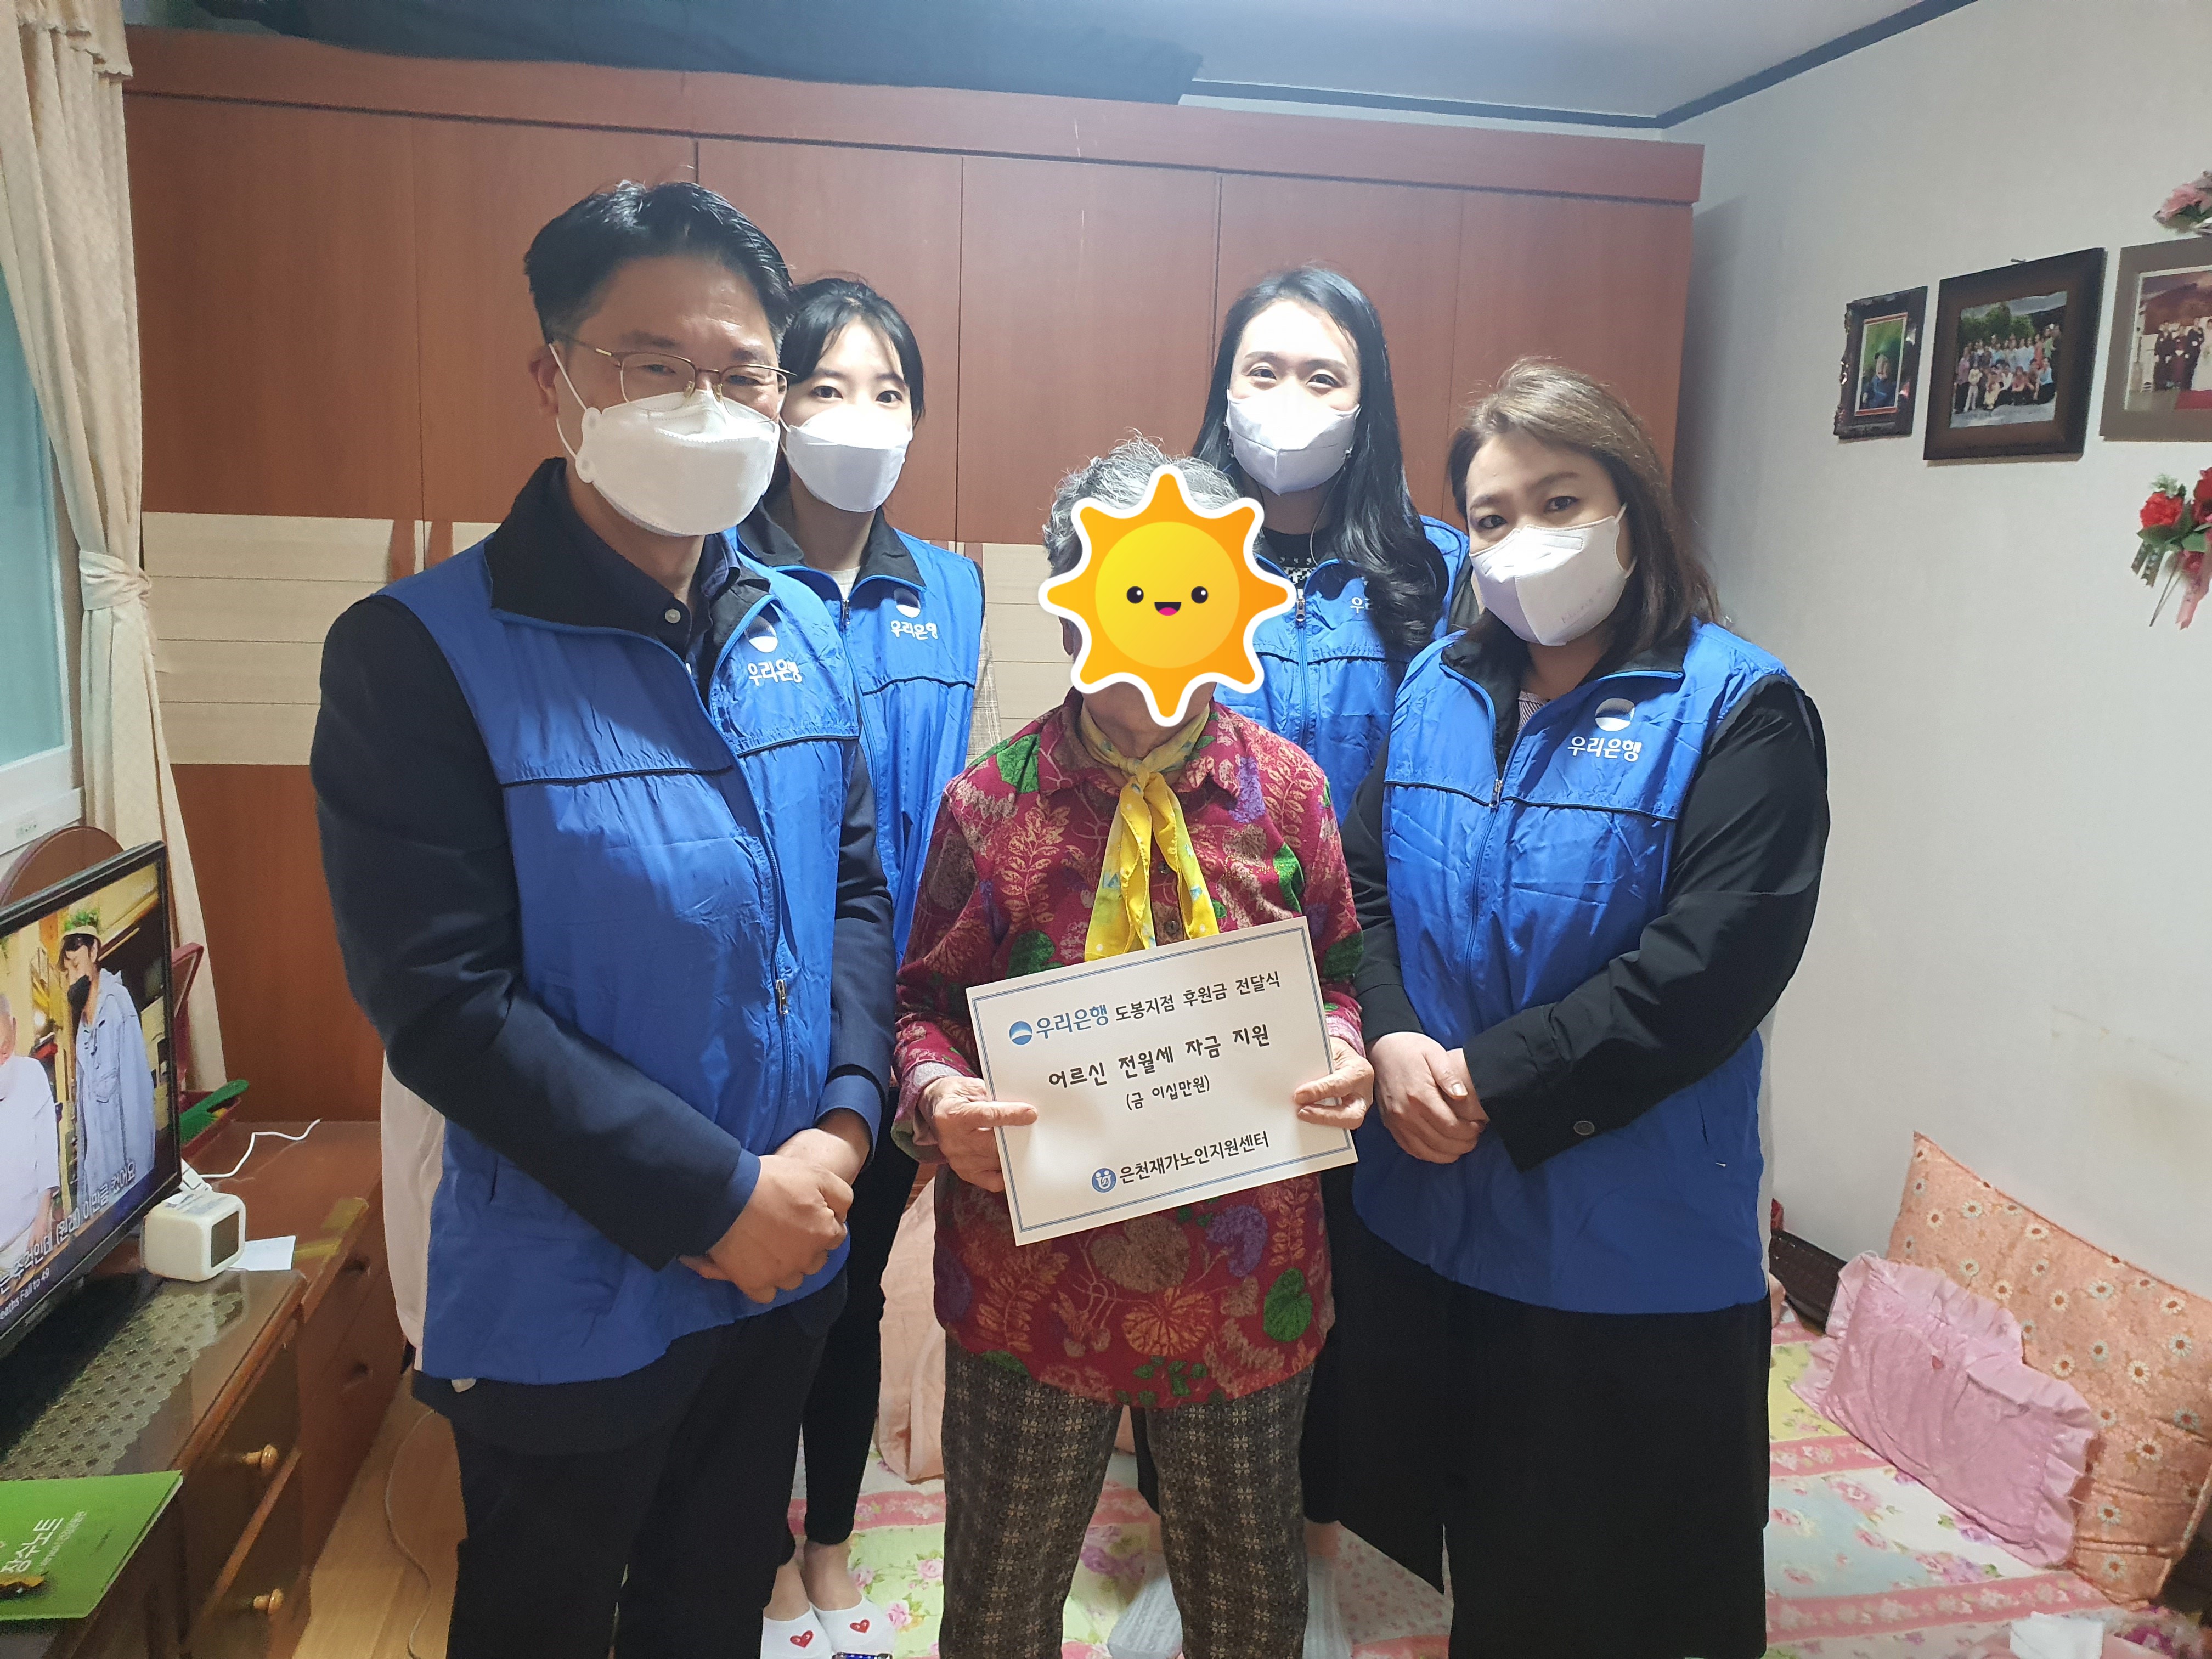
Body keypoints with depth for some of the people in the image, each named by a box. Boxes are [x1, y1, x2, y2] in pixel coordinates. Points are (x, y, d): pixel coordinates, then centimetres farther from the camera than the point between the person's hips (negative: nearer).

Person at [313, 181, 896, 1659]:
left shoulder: (801, 632, 1)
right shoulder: (421, 652, -18)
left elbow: (855, 888, 5)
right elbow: (444, 1005, -22)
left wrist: (845, 1117, -10)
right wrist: (717, 1198, -21)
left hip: (787, 1266, 5)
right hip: (567, 1308, -5)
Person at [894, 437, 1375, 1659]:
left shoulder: (1286, 787, -5)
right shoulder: (993, 797, -9)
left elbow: (1338, 970, 6)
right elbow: (924, 999, -1)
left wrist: (1342, 1052, -15)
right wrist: (937, 1090, -21)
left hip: (1246, 1271, 2)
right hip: (1036, 1270, -1)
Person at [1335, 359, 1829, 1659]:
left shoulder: (1742, 711, -11)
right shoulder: (1438, 690, 6)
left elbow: (1710, 968, -19)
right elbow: (1363, 885, 4)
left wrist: (1492, 1084, -20)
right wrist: (1392, 1042, -14)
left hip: (1632, 1257, -4)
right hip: (1421, 1218, 5)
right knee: (1415, 1534, 23)